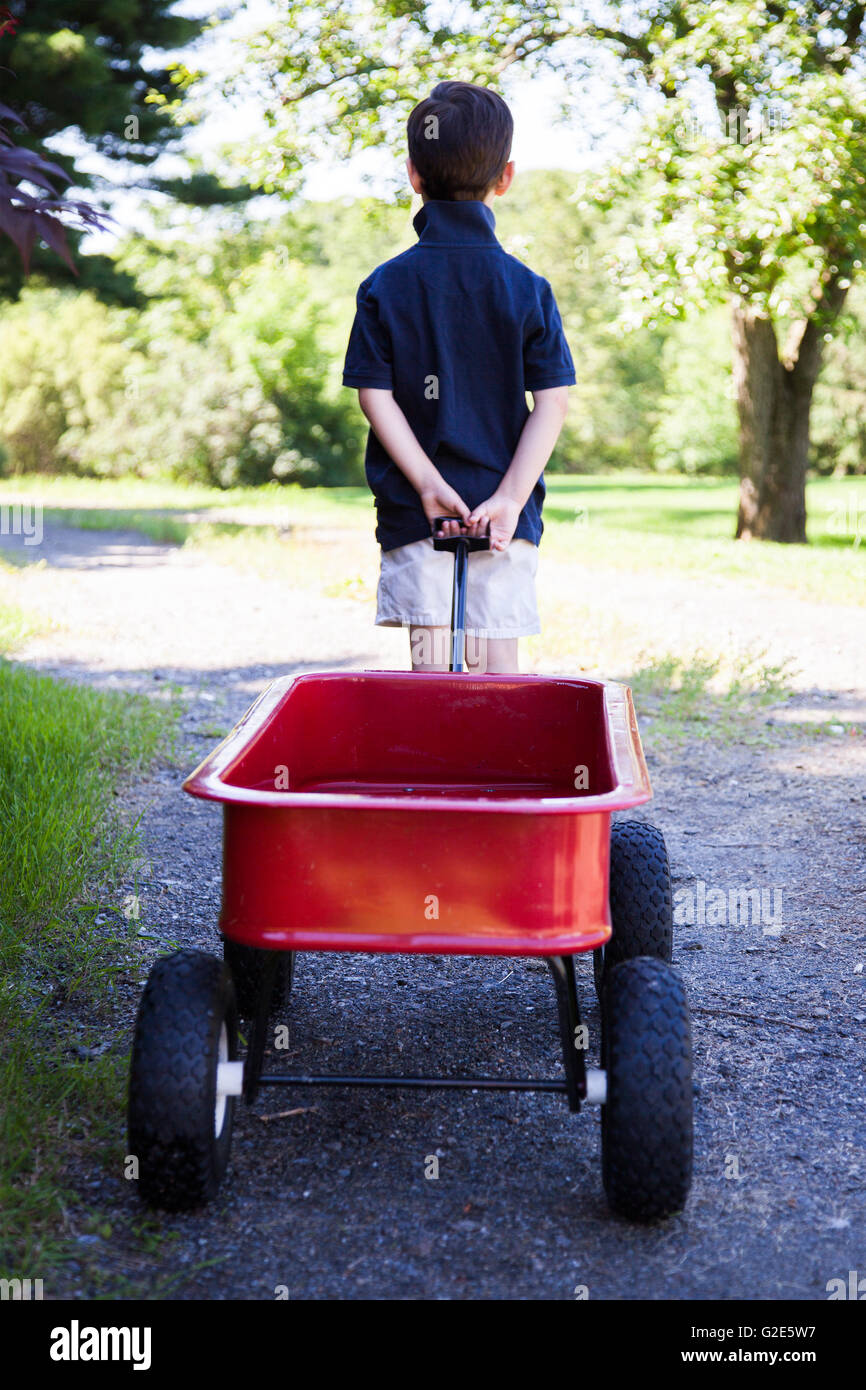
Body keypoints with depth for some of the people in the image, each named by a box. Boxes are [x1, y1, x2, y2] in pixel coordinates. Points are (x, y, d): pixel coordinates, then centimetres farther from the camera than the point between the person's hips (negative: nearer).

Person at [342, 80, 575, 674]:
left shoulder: (384, 286, 0)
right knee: (498, 663, 7)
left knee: (429, 663, 3)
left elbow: (375, 395, -6)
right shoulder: (528, 289, 0)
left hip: (414, 509, 0)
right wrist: (509, 496, -8)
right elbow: (553, 402, -6)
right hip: (505, 505, 0)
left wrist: (428, 483, -8)